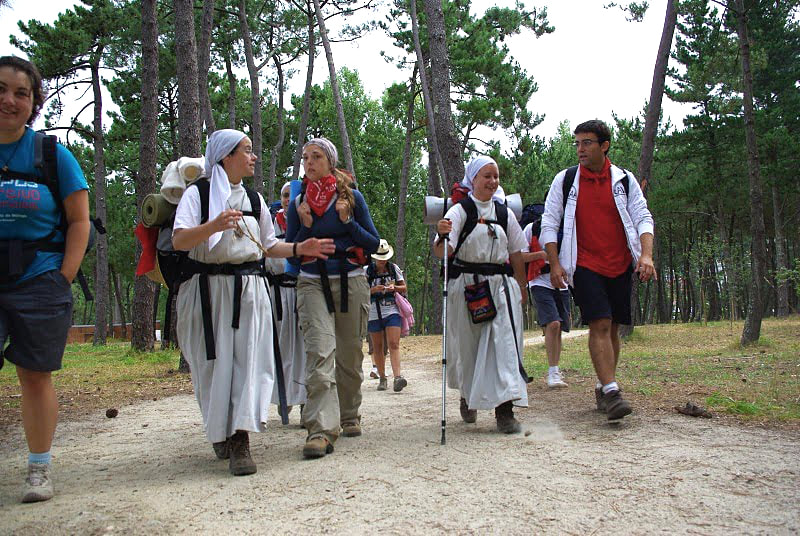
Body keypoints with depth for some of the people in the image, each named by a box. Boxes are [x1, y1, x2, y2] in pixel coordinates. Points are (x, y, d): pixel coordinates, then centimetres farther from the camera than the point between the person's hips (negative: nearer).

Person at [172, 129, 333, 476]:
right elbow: (179, 241, -12)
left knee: (248, 359, -9)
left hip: (250, 288, 3)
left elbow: (268, 246, 20)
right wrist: (214, 225, -27)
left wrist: (300, 249, 6)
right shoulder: (198, 193, 1)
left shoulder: (254, 198, 17)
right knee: (214, 362, 1)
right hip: (209, 289, -3)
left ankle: (240, 441, -10)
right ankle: (219, 432, 21)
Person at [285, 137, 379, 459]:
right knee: (319, 352, -17)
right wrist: (305, 226, -8)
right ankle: (321, 430, -19)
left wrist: (348, 221, -9)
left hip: (351, 281, 0)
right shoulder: (298, 202, 7)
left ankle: (349, 417, 28)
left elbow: (373, 244, 3)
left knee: (350, 355, 9)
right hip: (312, 284, 0)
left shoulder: (351, 197, 4)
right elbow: (290, 252, 7)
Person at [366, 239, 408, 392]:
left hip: (392, 311, 0)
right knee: (378, 347, 7)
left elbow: (403, 288, 11)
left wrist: (394, 288, -11)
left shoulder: (394, 268, 6)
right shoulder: (367, 270, 1)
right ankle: (382, 379, 17)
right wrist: (374, 289, -18)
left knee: (394, 344, -13)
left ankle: (397, 377, -21)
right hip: (373, 312, 0)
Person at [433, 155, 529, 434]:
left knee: (505, 343, -10)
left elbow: (516, 252, 17)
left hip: (500, 285, 3)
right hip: (466, 286, -3)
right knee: (467, 346, 7)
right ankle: (467, 396, 33)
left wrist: (522, 287, 16)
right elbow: (442, 253, -15)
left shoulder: (504, 212, 12)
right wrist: (442, 236, -36)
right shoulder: (460, 210, -3)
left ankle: (505, 410, -10)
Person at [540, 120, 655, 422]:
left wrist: (646, 255, -13)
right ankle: (611, 391, -16)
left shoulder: (624, 180, 7)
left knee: (612, 327, 7)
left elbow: (643, 218, 4)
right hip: (585, 265, -2)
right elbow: (549, 224, 3)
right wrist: (554, 264, -6)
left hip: (621, 266, 3)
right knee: (599, 325, -14)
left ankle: (603, 388, 20)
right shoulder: (565, 180, 3)